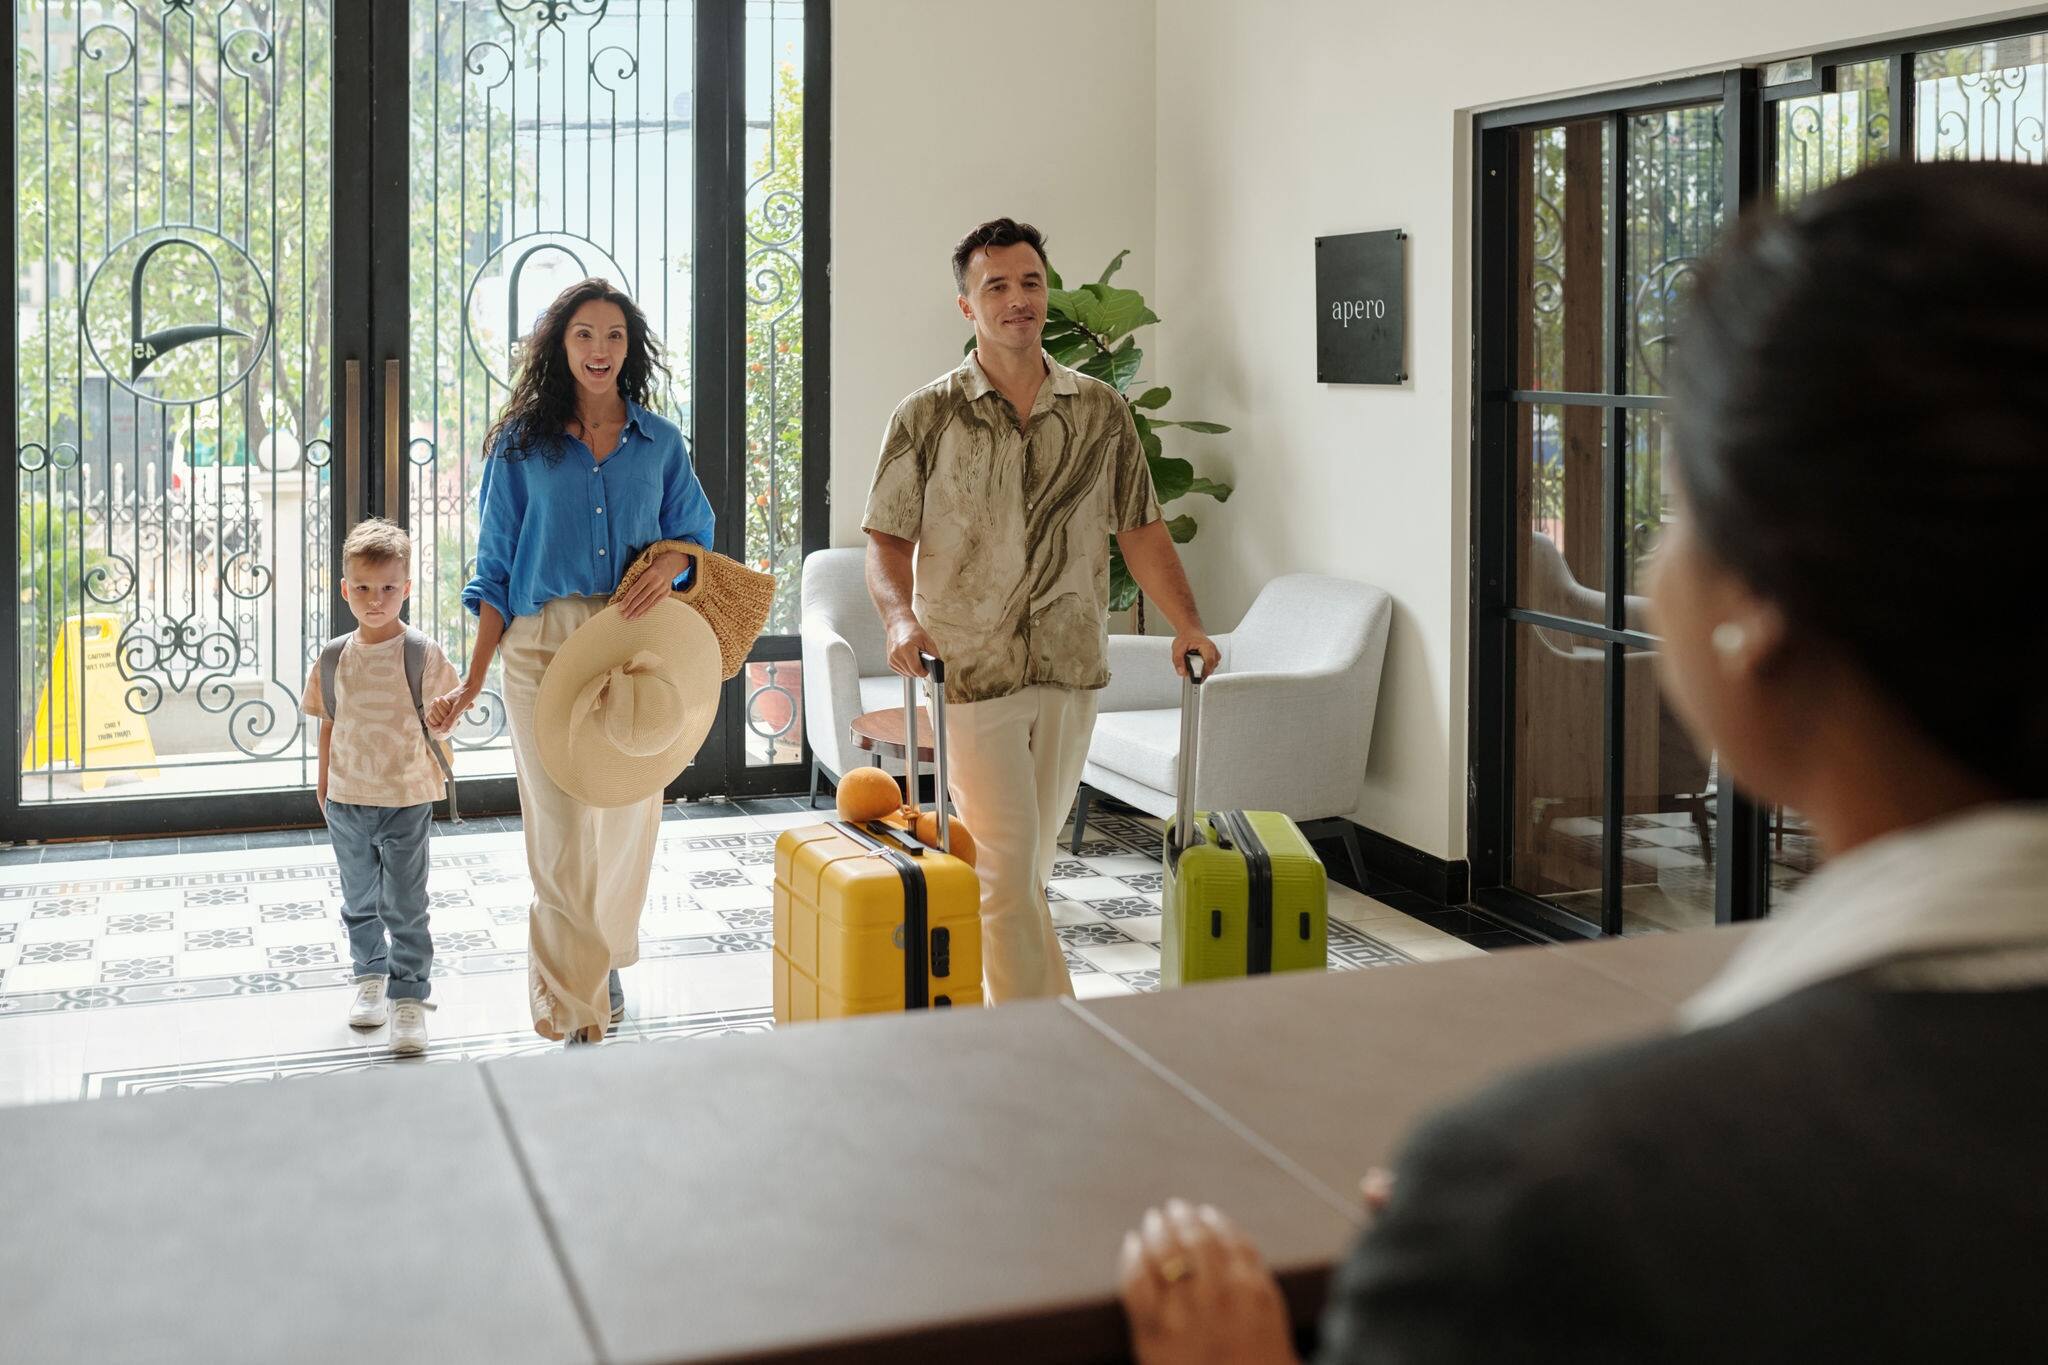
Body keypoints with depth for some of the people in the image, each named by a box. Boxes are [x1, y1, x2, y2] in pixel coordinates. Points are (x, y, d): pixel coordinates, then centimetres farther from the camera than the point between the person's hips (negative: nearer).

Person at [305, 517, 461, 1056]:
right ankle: (370, 976, 36)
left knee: (405, 907, -1)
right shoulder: (333, 658, -1)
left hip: (406, 800, -4)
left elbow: (441, 721, 0)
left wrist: (437, 733, -20)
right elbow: (328, 724, 11)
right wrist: (325, 783, 13)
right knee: (359, 901, 18)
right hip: (346, 802, 4)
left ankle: (409, 997, 7)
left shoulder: (424, 655, -11)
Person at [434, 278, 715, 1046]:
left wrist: (668, 565, -8)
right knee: (563, 825, -6)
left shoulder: (659, 443, 9)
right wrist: (473, 678, -2)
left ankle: (605, 959, 32)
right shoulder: (521, 444, 4)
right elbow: (497, 569, 4)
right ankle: (576, 1010, 0)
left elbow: (696, 533, 16)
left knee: (627, 815, 8)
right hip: (546, 646, -2)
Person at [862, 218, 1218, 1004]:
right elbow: (887, 537, -1)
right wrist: (901, 618, -20)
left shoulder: (1100, 412, 7)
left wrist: (1187, 624, -1)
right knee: (1007, 867, -5)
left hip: (1070, 672, 3)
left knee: (1029, 864, 14)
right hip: (970, 673, -3)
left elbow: (1140, 529, 10)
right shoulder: (927, 418, -1)